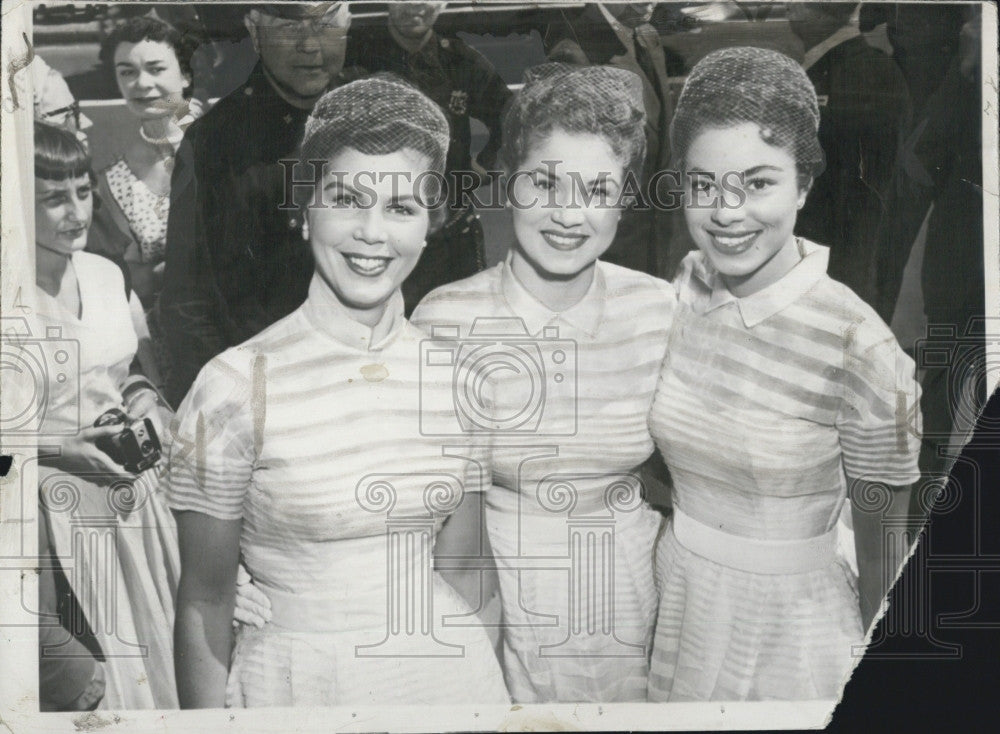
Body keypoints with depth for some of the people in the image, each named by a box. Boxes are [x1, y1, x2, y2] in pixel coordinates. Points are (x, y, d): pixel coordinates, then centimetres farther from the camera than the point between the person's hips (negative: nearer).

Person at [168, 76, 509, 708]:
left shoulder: (455, 375, -3)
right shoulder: (235, 388, -15)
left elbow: (459, 563, 6)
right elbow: (205, 601, -7)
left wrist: (490, 686, 3)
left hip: (445, 668, 4)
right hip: (297, 677, -3)